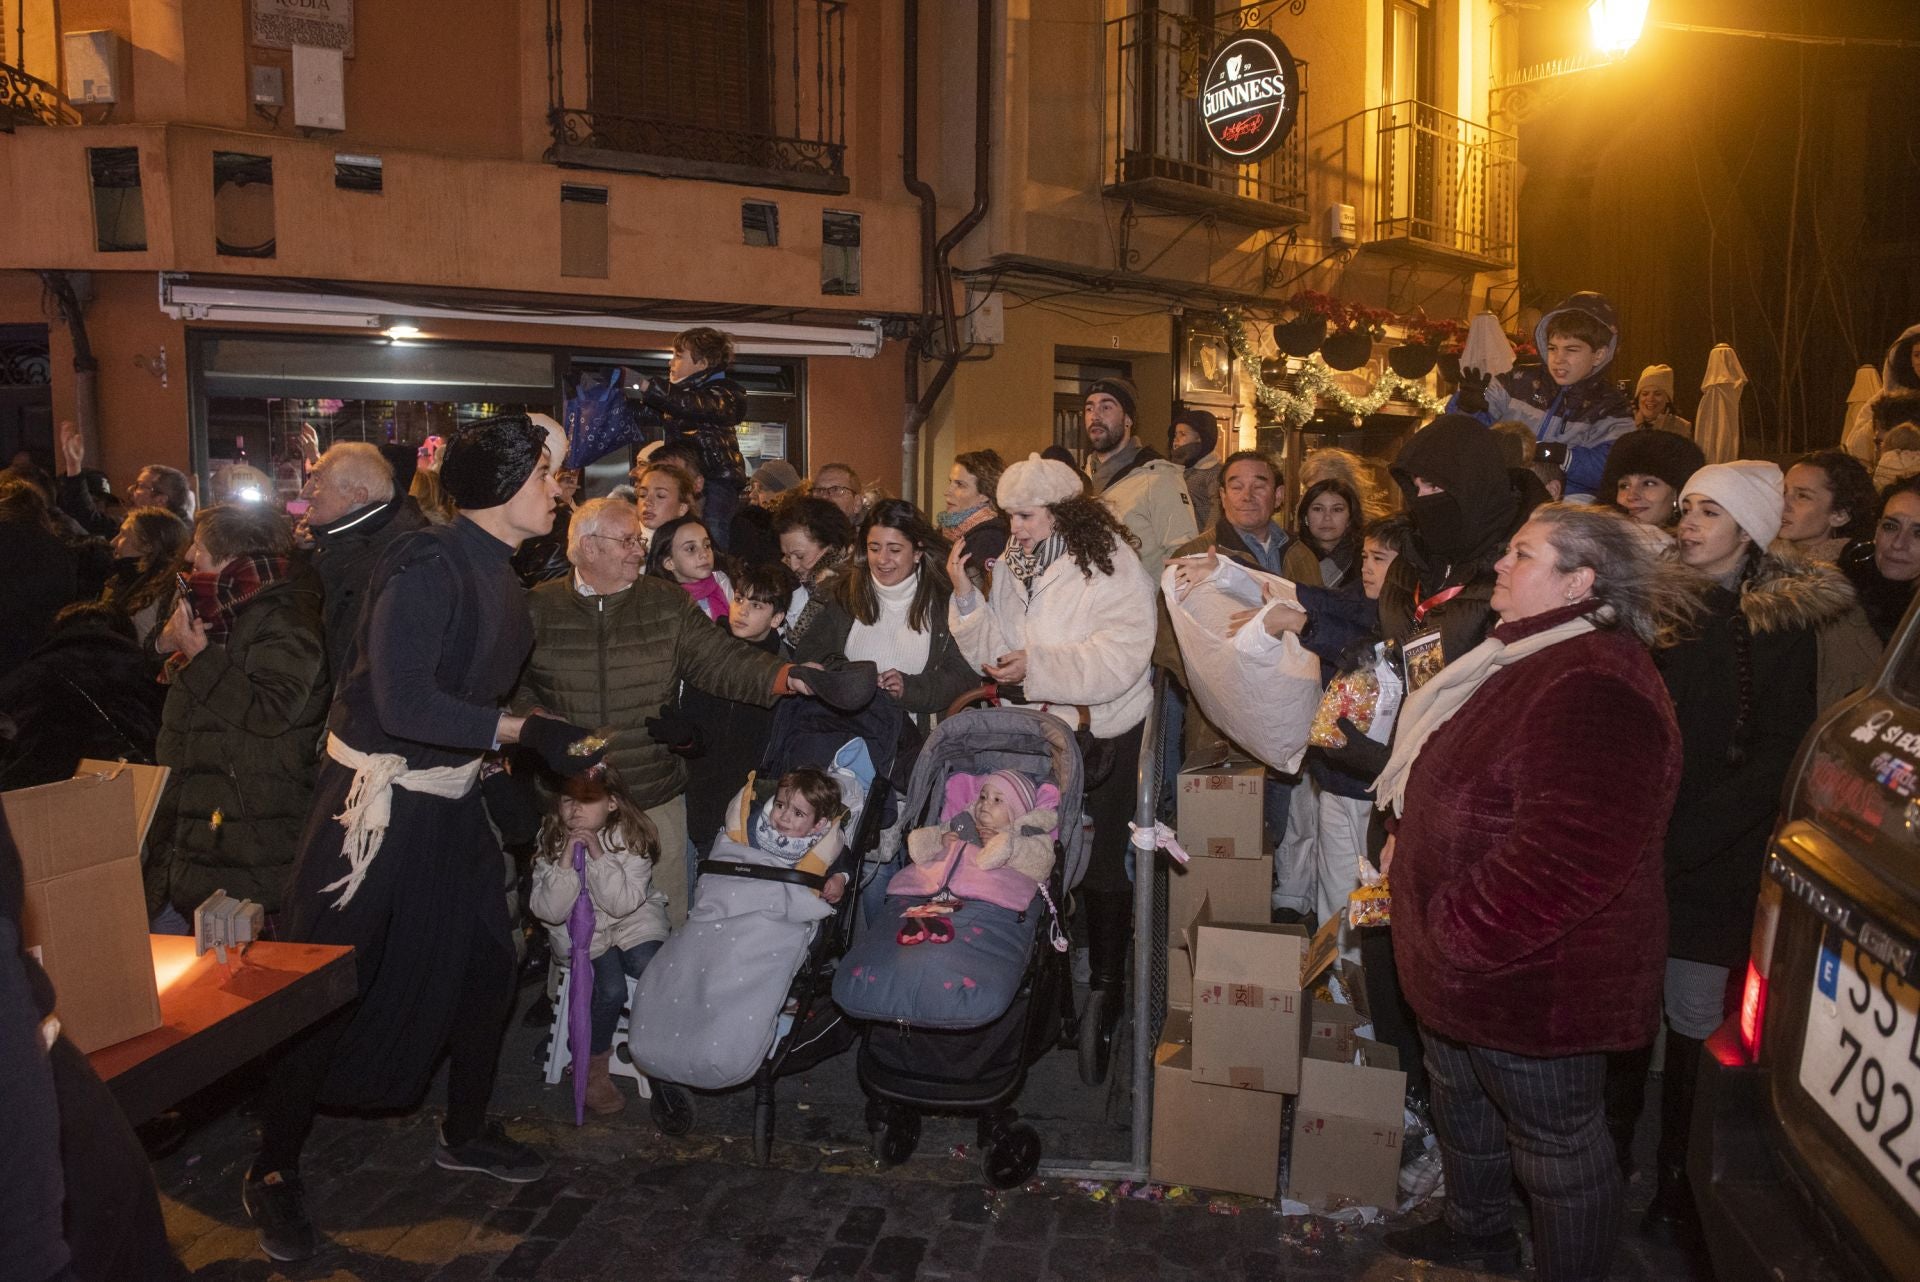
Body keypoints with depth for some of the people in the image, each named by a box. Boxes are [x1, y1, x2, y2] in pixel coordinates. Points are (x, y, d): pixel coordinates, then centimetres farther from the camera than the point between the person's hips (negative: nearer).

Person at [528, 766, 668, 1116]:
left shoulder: (632, 837, -12)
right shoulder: (551, 840, -8)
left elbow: (624, 903, -20)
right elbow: (549, 911, -13)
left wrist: (598, 855, -28)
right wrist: (566, 861, -26)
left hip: (633, 921, 1)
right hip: (581, 930, 0)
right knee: (611, 989, -25)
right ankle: (593, 1070, 1)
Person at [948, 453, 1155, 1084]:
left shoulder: (1112, 563, -11)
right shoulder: (1012, 564, 7)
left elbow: (1121, 655, -21)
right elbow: (994, 654, 6)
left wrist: (1037, 666, -25)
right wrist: (966, 598, -8)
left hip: (1103, 738, -5)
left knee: (1102, 868, 0)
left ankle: (1106, 991, 16)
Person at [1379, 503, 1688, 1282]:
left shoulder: (1594, 690, -28)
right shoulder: (1524, 658, 8)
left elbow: (1565, 856, -33)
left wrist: (1454, 927, -23)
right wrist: (1412, 842, 10)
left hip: (1532, 975, -11)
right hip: (1466, 959, 11)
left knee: (1556, 1144, 10)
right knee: (1462, 1099, 27)